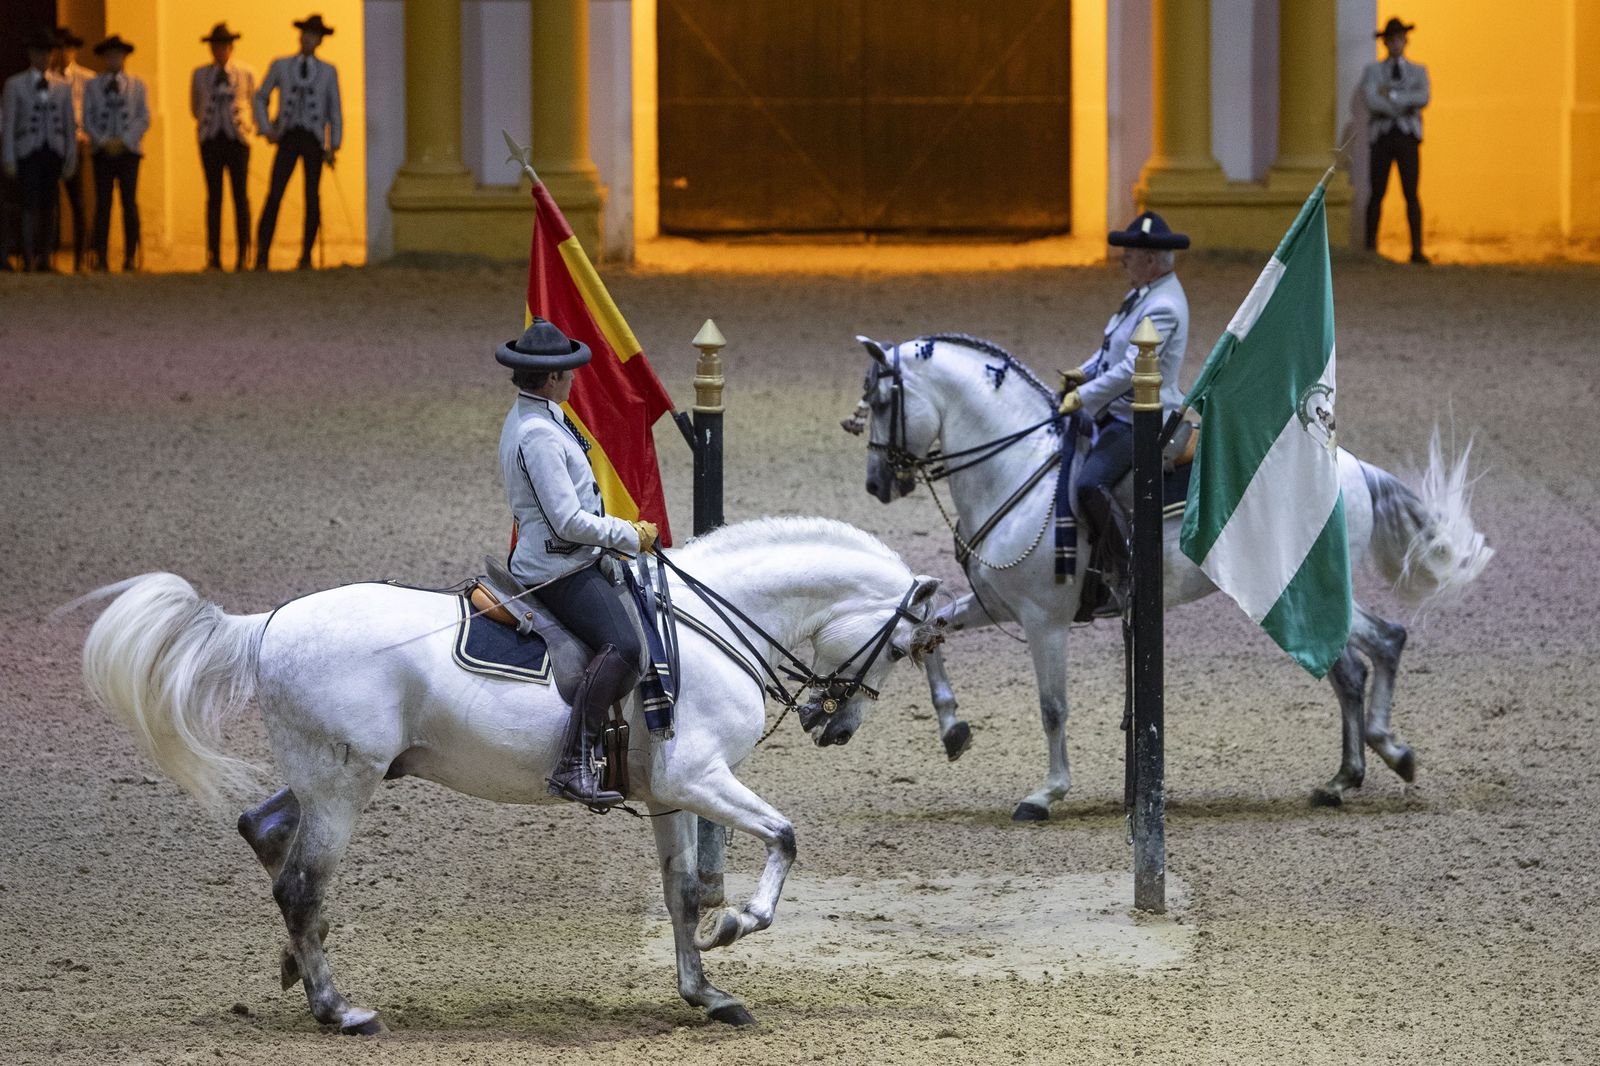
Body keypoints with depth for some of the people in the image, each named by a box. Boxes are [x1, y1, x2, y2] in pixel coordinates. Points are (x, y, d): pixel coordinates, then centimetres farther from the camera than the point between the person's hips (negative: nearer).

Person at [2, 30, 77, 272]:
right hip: (28, 153, -3)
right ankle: (28, 259, -6)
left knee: (49, 207, 2)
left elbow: (70, 125, 14)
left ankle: (45, 259, 6)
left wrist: (71, 159, 8)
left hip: (54, 153, 3)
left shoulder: (62, 88, 14)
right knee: (31, 206, -8)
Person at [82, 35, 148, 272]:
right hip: (102, 151, 0)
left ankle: (131, 257, -2)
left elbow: (144, 119, 3)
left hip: (128, 150, 0)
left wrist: (124, 141, -9)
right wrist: (103, 141, -9)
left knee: (130, 203, -4)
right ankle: (101, 257, -3)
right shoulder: (93, 86, 10)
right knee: (102, 203, -3)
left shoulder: (137, 85, 9)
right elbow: (87, 119, 6)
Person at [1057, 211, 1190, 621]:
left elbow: (1132, 369, -27)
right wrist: (1084, 375, 10)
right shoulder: (1144, 294, 14)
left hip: (1141, 421, -11)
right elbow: (1117, 348, 25)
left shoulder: (1163, 307, -21)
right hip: (1118, 414, 12)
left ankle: (1121, 577, -21)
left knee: (1090, 484, -29)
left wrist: (1083, 398, -24)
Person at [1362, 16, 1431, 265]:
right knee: (1376, 194, -1)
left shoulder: (1418, 72, 12)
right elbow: (1371, 100, -13)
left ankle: (1417, 250, -5)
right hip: (1382, 136, -1)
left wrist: (1391, 95, -15)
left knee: (1411, 194, -6)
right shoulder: (1372, 71, 7)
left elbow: (1423, 98, -9)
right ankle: (1370, 249, 6)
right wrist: (1405, 107, -13)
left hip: (1408, 138, 1)